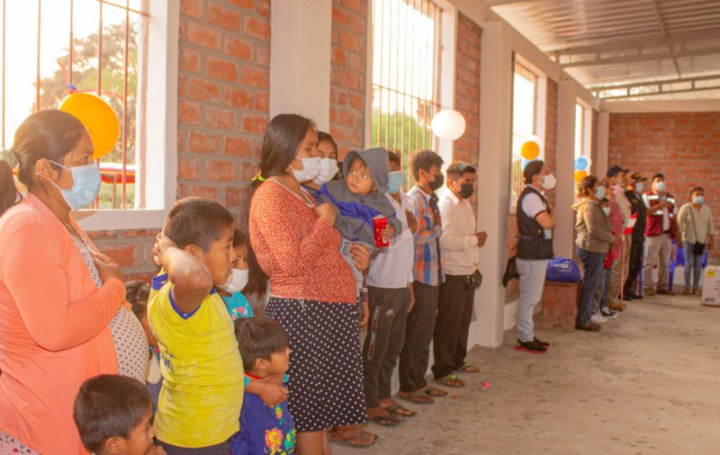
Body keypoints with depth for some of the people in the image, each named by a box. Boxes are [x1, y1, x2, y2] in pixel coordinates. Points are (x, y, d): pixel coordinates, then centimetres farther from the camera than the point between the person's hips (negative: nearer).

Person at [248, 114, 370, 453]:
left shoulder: (302, 194, 17)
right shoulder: (271, 193, -12)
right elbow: (294, 262, -21)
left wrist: (352, 258, 9)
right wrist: (325, 220, -11)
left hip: (330, 312, 9)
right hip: (301, 313, -9)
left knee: (322, 410, 16)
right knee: (308, 414, 0)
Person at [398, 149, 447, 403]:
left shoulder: (430, 200, 14)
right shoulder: (413, 200, -14)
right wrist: (436, 231, -12)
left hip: (432, 277, 9)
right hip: (420, 278, -9)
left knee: (425, 333, 16)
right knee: (415, 335, 0)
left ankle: (419, 381, 28)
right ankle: (408, 387, 12)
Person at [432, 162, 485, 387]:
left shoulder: (466, 204, 16)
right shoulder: (445, 204, -15)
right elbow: (445, 239, -27)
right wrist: (475, 239, -18)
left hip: (468, 273, 9)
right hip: (452, 275, -9)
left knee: (463, 321, 19)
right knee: (448, 324, -1)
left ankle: (457, 361, 34)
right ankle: (442, 371, 8)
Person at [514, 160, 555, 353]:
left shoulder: (536, 196, 16)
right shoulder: (531, 196, -17)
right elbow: (547, 223, -22)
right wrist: (552, 211, -6)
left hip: (537, 254, 11)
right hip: (532, 255, -11)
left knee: (531, 298, 16)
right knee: (528, 298, -4)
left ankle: (528, 335, 25)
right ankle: (525, 340, 4)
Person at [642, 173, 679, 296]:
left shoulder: (670, 198, 19)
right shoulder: (647, 197, 3)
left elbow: (674, 219, 19)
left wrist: (678, 236, 15)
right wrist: (660, 205, -19)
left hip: (667, 235, 6)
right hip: (653, 234, -5)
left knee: (665, 263, 8)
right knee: (650, 262, -4)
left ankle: (663, 287, 15)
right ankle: (648, 287, 0)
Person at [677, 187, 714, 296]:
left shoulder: (707, 209, 5)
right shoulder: (686, 208, -6)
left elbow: (710, 225, 9)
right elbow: (679, 224, -6)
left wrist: (711, 240, 6)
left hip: (702, 241, 3)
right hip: (689, 240, -3)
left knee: (698, 264, 2)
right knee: (689, 263, -4)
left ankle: (696, 287, 8)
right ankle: (687, 287, 5)